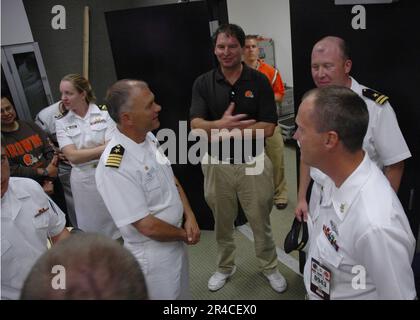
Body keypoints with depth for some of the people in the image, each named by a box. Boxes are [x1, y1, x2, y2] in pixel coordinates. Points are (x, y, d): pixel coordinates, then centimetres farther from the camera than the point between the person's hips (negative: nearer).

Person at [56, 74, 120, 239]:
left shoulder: (104, 112, -6)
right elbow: (72, 156, -11)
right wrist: (104, 148, -19)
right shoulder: (61, 122, 0)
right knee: (92, 226, 15)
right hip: (83, 180, 2)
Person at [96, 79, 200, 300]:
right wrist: (184, 234, -10)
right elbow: (148, 227, -26)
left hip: (176, 243, 8)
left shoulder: (149, 138, -6)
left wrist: (190, 217, -7)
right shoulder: (114, 167, -31)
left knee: (183, 293, 28)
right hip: (153, 255, -7)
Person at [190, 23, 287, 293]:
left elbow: (268, 128, -12)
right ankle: (225, 267, 42)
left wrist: (220, 132, -19)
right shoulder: (203, 83, -2)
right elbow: (196, 125, -14)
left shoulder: (259, 81, -6)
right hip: (217, 164, 2)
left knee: (261, 221, 15)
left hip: (253, 163, -1)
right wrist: (221, 125, -36)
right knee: (222, 222, 19)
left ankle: (270, 267, 39)